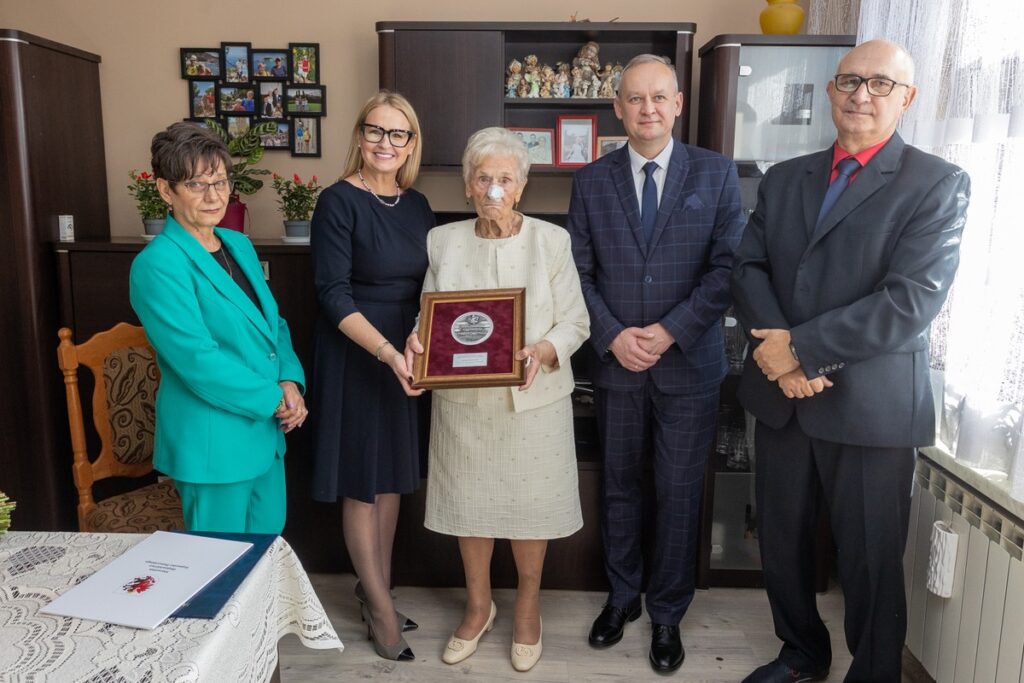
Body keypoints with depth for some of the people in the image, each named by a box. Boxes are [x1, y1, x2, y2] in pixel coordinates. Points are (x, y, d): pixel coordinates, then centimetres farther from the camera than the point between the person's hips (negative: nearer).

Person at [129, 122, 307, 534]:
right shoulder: (157, 265, -16)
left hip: (266, 433, 8)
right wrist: (274, 399, -15)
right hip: (212, 445, -7)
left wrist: (290, 382, -4)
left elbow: (273, 324, 13)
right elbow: (198, 361, -21)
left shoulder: (240, 245, 9)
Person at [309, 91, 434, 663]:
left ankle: (376, 590, 33)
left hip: (409, 358, 6)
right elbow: (334, 296, -17)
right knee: (363, 482, 6)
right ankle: (381, 609, 22)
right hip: (355, 356, -6)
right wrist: (386, 350, -27)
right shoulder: (340, 201, -11)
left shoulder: (418, 205, 6)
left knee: (393, 477, 15)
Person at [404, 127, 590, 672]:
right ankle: (478, 604, 38)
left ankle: (528, 605, 37)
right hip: (463, 401, 2)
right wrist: (416, 342, -16)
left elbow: (575, 322, -4)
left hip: (533, 400, -1)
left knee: (531, 505, 10)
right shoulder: (443, 241, 3)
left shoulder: (551, 240, -3)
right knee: (469, 504, 13)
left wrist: (545, 351, -24)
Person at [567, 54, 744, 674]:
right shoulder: (591, 181, 4)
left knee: (679, 493, 8)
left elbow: (728, 267, -6)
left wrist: (670, 331, -15)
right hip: (616, 364, 2)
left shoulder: (717, 173, 0)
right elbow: (581, 272, 2)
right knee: (619, 487, 14)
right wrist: (613, 336, -11)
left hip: (689, 363, -1)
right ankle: (623, 596, 35)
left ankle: (668, 614, 28)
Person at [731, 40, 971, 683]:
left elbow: (912, 300, -16)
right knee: (782, 539, 17)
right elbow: (749, 268, 3)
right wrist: (778, 349, -14)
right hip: (782, 396, 5)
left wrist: (801, 347, -18)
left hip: (871, 405, -4)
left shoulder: (939, 184, -5)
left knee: (871, 559, 9)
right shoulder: (783, 178, 11)